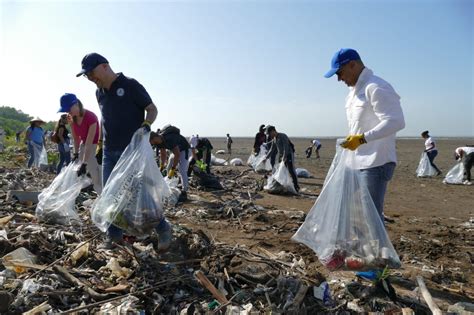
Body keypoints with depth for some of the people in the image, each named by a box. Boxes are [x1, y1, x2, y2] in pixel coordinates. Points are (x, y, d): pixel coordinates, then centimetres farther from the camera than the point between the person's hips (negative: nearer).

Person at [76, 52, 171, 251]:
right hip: (109, 152, 7)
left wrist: (146, 125, -26)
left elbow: (152, 109, -7)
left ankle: (163, 230, 12)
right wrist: (101, 141, 20)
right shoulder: (99, 93, 11)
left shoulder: (130, 86, -9)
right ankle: (114, 235, 21)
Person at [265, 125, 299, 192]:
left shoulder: (283, 136, -18)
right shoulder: (274, 139, 8)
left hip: (289, 155, -8)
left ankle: (296, 187, -9)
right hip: (281, 156, 8)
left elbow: (286, 148, -25)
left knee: (291, 171, -12)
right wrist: (266, 158, 15)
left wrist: (284, 158, -30)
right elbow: (271, 150, 17)